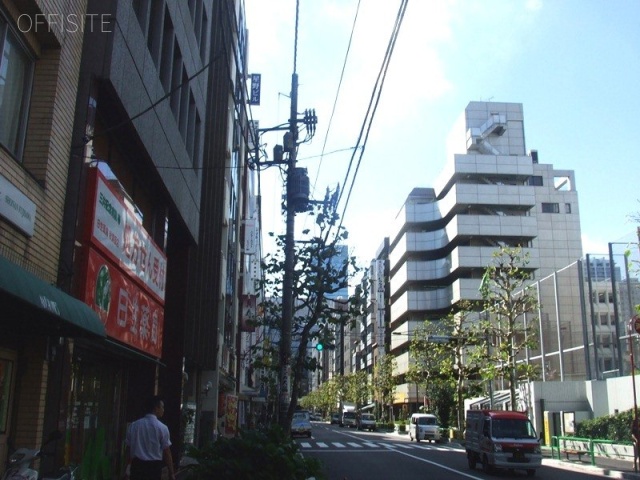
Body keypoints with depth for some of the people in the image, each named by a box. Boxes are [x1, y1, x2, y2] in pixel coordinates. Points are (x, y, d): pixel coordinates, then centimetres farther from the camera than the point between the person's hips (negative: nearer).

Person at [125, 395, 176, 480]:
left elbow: (128, 447, 10)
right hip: (154, 467, -3)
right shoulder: (162, 428, -9)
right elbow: (166, 452, -8)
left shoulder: (133, 425, 3)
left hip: (136, 465, 4)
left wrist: (129, 466, 25)